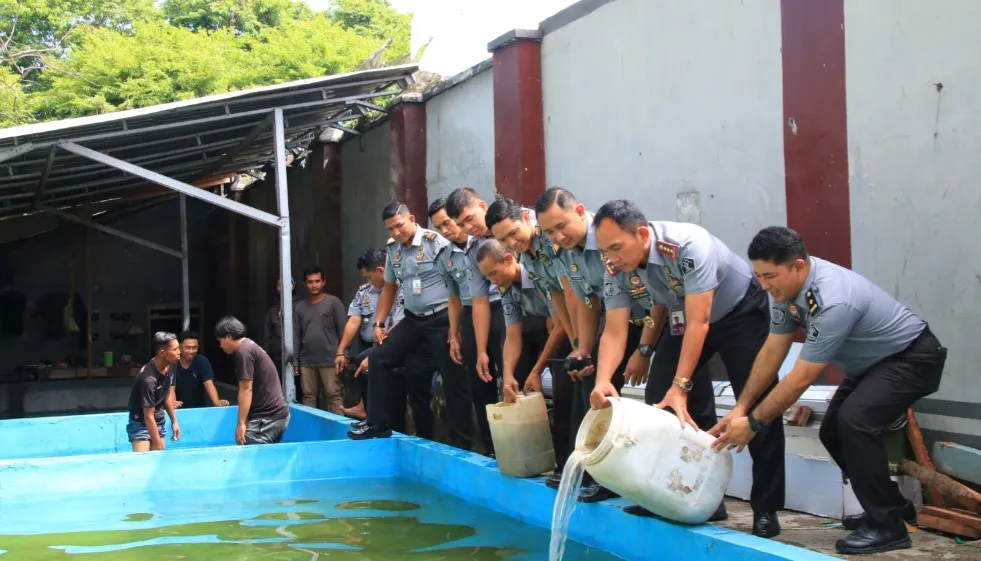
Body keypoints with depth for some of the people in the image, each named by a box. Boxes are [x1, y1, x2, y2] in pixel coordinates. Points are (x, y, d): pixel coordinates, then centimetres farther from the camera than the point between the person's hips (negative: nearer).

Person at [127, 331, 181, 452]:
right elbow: (148, 417, -23)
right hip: (141, 425, -7)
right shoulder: (148, 379, -30)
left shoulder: (169, 366, -6)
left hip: (159, 423, 7)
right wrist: (157, 444, -19)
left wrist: (174, 421, 13)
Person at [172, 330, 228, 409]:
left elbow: (209, 384, -19)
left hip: (199, 408, 0)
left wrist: (216, 402, -37)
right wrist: (173, 403, -39)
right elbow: (171, 388, -17)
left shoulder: (202, 362, -8)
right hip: (179, 409, 0)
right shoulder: (173, 364, -9)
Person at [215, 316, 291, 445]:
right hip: (276, 413, 10)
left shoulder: (243, 351, -11)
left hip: (267, 417, -10)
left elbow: (246, 389, -16)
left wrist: (241, 423, -14)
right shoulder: (250, 346, 20)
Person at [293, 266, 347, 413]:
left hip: (329, 360, -4)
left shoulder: (333, 302, 0)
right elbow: (296, 336, 12)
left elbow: (343, 330, -2)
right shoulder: (300, 307, 12)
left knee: (334, 396, -3)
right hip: (306, 362, 4)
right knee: (308, 396, 6)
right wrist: (295, 362, 9)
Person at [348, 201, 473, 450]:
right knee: (379, 357, 3)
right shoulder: (392, 249, 8)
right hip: (413, 319, 7)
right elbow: (389, 288, 19)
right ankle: (378, 423, 12)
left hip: (442, 319, -7)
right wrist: (378, 323, 14)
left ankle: (461, 442, 3)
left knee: (453, 380, -5)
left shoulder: (435, 242, -14)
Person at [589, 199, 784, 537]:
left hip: (740, 310, -6)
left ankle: (765, 508, -1)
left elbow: (699, 322, -36)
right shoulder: (616, 272, -18)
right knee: (658, 401, -3)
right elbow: (614, 332, -19)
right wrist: (602, 382, -38)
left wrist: (680, 386, -38)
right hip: (683, 318, 6)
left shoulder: (688, 246, -37)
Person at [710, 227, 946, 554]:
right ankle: (892, 507, 24)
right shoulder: (785, 286, -11)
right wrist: (740, 408, -5)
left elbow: (801, 379, -31)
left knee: (854, 420, -27)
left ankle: (887, 526, -15)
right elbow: (772, 352, -2)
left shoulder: (833, 302, -37)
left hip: (912, 357, -9)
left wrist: (753, 423, -22)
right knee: (832, 431, 6)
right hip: (872, 362, 9)